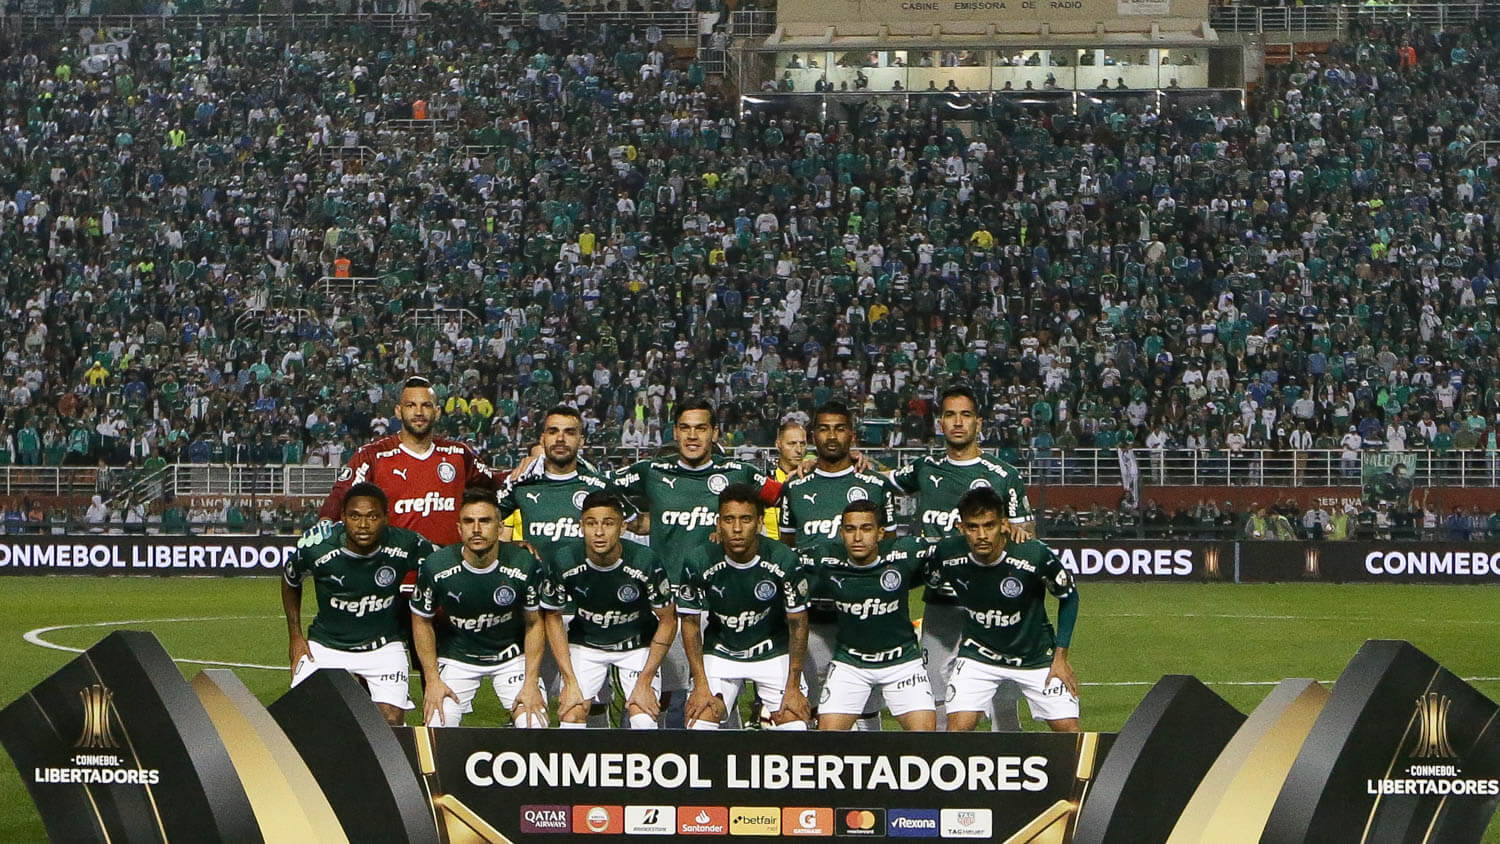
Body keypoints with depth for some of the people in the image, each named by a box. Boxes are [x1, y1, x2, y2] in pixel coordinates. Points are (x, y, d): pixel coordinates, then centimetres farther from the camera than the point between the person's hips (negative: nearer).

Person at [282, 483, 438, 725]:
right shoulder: (316, 550, -19)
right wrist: (295, 636, 2)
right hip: (326, 644, 0)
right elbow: (290, 580, 4)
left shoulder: (406, 546, -21)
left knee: (391, 721, -15)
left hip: (384, 646, 0)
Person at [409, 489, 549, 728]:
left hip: (511, 656, 0)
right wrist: (432, 680, -6)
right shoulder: (435, 567, -19)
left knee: (535, 726, -16)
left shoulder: (525, 565, -18)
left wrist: (531, 683, -9)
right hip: (456, 657, 0)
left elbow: (534, 623, -4)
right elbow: (422, 621, -3)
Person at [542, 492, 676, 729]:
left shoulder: (646, 563, -25)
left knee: (644, 721, -18)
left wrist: (645, 682, -13)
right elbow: (553, 618, -5)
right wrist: (570, 681, -9)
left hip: (638, 645, -1)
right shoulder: (565, 563, -21)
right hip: (584, 645, 1)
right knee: (571, 716, -14)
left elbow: (668, 620, -11)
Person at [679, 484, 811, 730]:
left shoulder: (785, 560, -19)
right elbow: (690, 622, -7)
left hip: (774, 653, 0)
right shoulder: (698, 563, -18)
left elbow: (798, 624, -8)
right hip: (719, 652, 0)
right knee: (699, 722, -16)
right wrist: (701, 685, -11)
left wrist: (793, 687, -10)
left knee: (795, 725, -13)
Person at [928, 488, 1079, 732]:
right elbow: (928, 580, 5)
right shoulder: (948, 554, -20)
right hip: (977, 655, 1)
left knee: (1068, 729, -4)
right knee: (958, 728, -15)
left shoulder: (1034, 555, -26)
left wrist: (1061, 655, -6)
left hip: (1036, 655, -1)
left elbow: (1069, 595, -7)